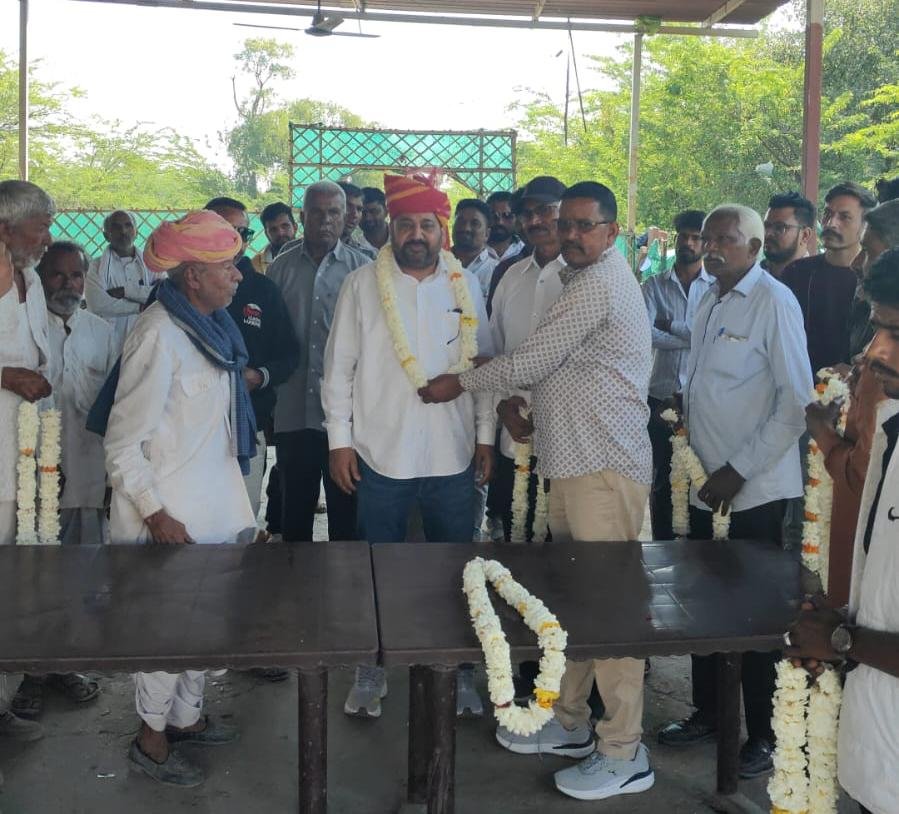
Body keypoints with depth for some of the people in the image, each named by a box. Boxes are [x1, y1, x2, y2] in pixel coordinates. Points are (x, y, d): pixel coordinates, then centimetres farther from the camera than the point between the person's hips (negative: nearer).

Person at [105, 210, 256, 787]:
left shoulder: (212, 326, 6)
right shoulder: (160, 336, -21)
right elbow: (124, 442, -18)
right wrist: (155, 513, -19)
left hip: (212, 504, 8)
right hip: (171, 515, -8)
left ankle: (186, 715, 37)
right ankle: (152, 739, 24)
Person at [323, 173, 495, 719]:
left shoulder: (466, 286, 4)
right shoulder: (362, 285, -1)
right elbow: (339, 367, 0)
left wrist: (486, 435, 5)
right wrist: (340, 440, -4)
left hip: (453, 458, 2)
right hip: (380, 455, -1)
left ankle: (457, 669, 29)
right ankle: (372, 670, 29)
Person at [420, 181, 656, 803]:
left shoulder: (599, 283, -11)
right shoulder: (587, 278, 22)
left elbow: (532, 360, -14)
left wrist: (460, 384, -2)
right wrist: (519, 400, 9)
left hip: (604, 464, -11)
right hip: (573, 459, 11)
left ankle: (624, 755, 3)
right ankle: (570, 723, 28)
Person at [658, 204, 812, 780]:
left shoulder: (774, 302, -11)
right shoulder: (709, 303, 12)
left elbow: (797, 402, -15)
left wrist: (739, 470, -15)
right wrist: (700, 464, 11)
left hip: (756, 489, -7)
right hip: (708, 483, 7)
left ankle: (764, 734, 21)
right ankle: (707, 713, 32)